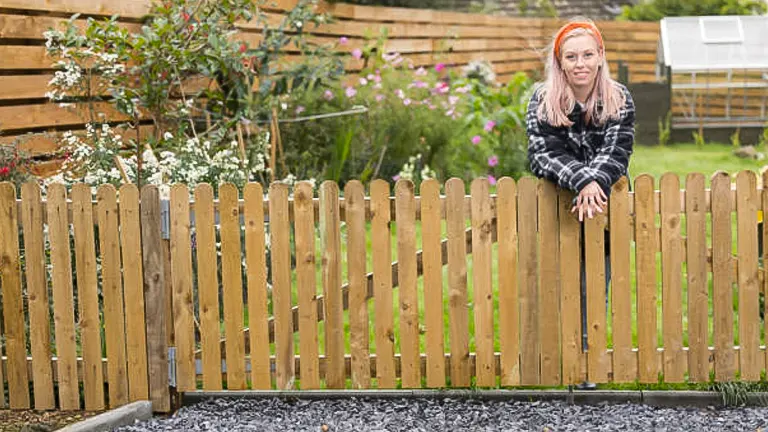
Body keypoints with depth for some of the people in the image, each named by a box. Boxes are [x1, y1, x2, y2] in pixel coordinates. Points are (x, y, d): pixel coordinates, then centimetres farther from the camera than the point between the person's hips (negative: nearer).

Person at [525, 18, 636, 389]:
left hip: (601, 210, 1)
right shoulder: (543, 100, -8)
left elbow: (616, 153, -12)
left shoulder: (619, 100, -4)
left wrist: (593, 184, -32)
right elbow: (543, 156, -16)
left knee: (594, 295, 4)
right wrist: (582, 182, -33)